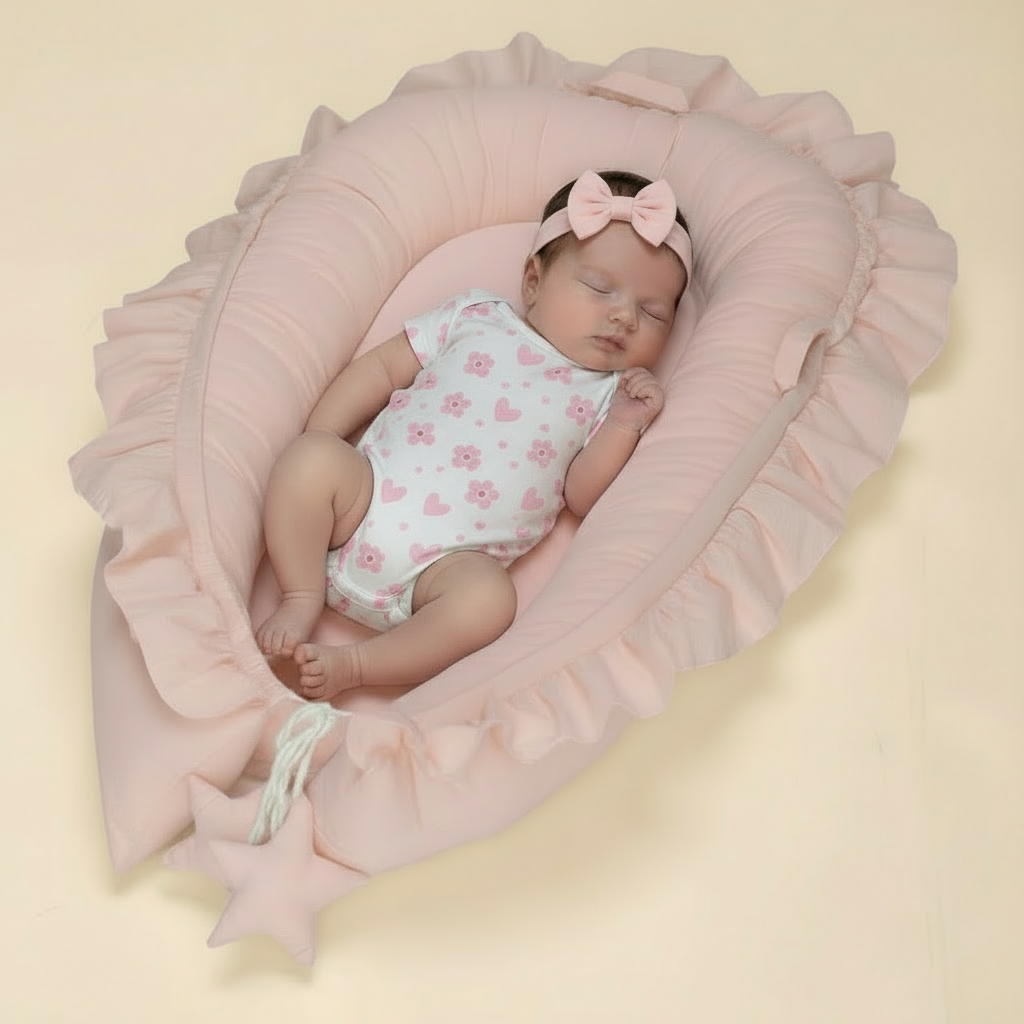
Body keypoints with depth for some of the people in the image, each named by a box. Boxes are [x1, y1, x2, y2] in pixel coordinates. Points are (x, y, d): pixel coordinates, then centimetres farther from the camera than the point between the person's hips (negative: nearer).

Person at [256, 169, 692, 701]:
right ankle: (301, 598, -9)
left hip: (449, 560, -1)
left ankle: (352, 664, -17)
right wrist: (317, 441, 2)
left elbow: (580, 497, 5)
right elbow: (382, 368, 12)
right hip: (367, 493, 1)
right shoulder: (476, 317, 12)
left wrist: (624, 425, -8)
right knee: (309, 458, -26)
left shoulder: (606, 394, 13)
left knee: (488, 598, -32)